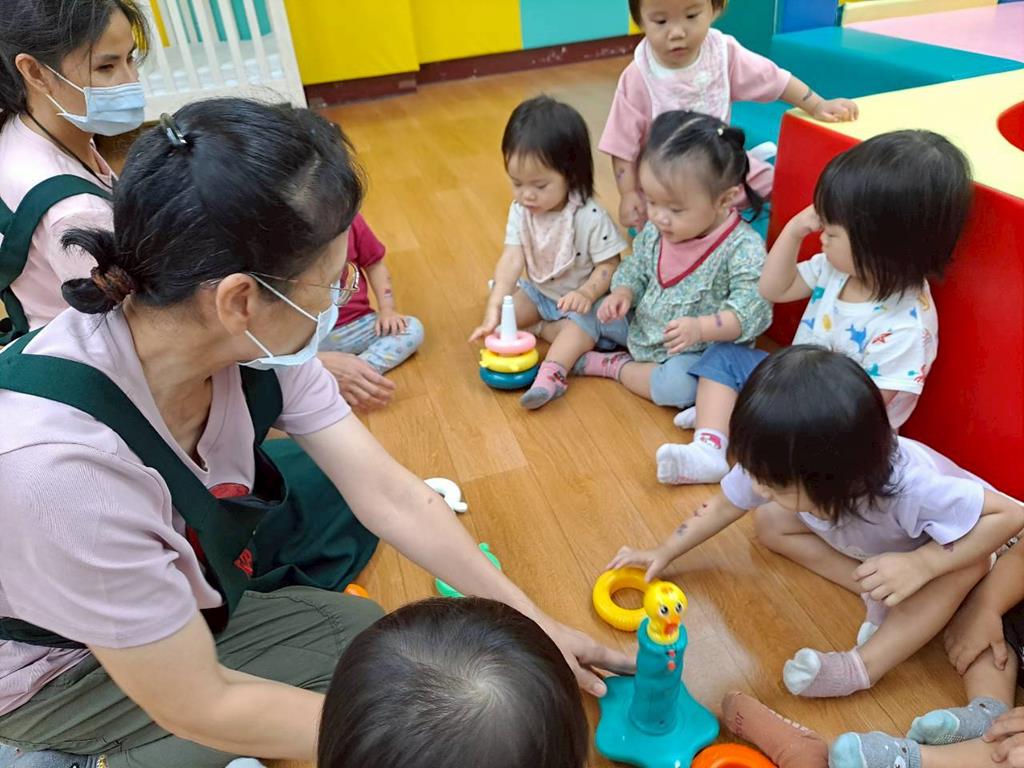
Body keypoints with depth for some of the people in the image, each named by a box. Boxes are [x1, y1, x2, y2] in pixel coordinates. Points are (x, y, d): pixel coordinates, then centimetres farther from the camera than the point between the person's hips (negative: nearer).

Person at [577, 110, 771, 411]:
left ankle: (615, 366, -10)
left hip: (698, 350, -6)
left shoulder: (743, 249, -25)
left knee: (677, 387, -34)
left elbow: (750, 312, -26)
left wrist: (699, 328, -41)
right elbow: (634, 271, 10)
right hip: (642, 331, 7)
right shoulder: (655, 232, -5)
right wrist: (621, 294, -12)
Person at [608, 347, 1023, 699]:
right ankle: (882, 596, -15)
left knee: (971, 564, -35)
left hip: (925, 546, -4)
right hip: (859, 540, 4)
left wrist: (921, 564, -46)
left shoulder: (910, 488, -47)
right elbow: (723, 506, -16)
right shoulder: (776, 465, -34)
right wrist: (665, 552, -16)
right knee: (768, 522, -12)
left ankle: (863, 667, -30)